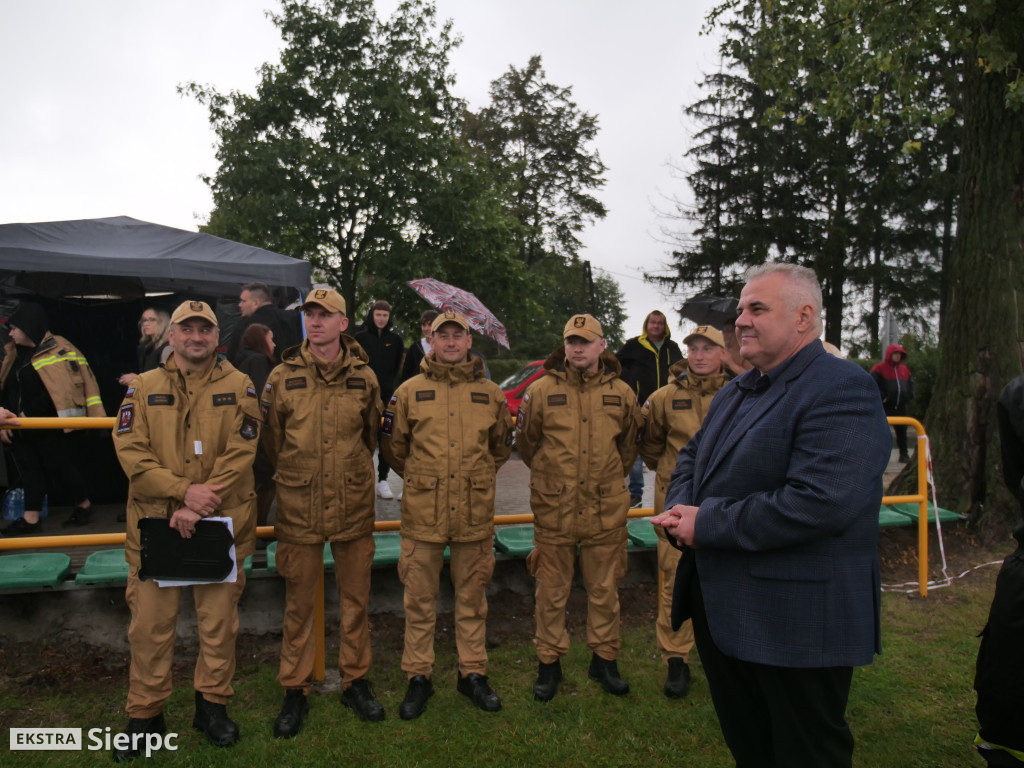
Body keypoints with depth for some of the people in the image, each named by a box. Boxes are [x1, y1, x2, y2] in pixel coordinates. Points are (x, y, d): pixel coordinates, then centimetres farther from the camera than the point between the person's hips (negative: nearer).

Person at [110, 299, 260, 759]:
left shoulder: (238, 387, 1)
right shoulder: (143, 388, 5)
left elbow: (240, 454, -7)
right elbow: (130, 452, -4)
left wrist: (199, 507, -14)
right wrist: (184, 490, -16)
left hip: (222, 523, 0)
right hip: (154, 522, 1)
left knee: (218, 618, 10)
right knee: (150, 622, 8)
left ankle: (212, 704, 29)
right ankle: (145, 713, 27)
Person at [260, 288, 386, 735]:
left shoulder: (364, 378, 1)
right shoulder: (282, 378, -2)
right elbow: (272, 442, 7)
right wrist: (295, 480, 12)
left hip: (354, 509, 1)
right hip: (299, 510, -1)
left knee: (355, 599, 12)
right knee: (298, 604, 10)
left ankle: (355, 681, 30)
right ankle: (295, 690, 26)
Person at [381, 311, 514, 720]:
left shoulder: (491, 394, 5)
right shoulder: (409, 392, 0)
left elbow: (501, 448, 19)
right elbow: (393, 447, 10)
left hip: (475, 514, 1)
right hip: (423, 514, -1)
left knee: (472, 597, 13)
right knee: (420, 599, 9)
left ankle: (473, 673, 29)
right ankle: (418, 676, 25)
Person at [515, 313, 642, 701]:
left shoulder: (621, 393, 2)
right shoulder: (542, 390, -4)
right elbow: (526, 442, 8)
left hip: (606, 509, 2)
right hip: (554, 509, -1)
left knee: (604, 589, 13)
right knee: (551, 591, 8)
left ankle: (604, 658, 30)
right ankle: (549, 662, 24)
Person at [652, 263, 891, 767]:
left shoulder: (842, 390, -18)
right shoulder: (733, 393, 12)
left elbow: (821, 502, -30)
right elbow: (691, 458, 20)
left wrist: (707, 524, -22)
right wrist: (679, 509, -4)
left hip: (796, 628, -8)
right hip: (720, 611, 9)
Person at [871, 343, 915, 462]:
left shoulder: (904, 369, 14)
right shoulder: (879, 368, -6)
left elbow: (910, 384, 24)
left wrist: (909, 397, 11)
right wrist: (881, 397, -16)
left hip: (901, 407, 6)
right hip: (885, 407, -6)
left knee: (902, 432, 13)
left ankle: (904, 455, 23)